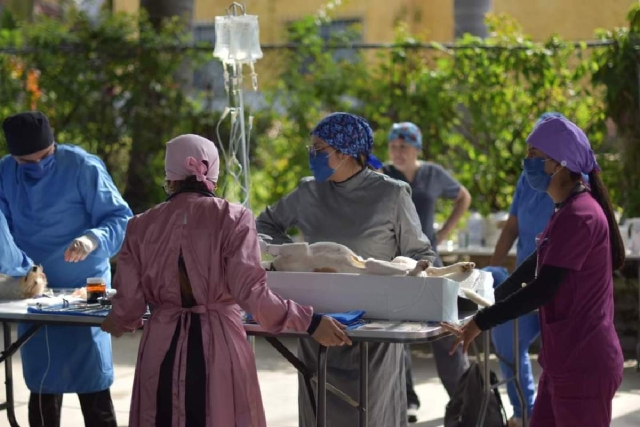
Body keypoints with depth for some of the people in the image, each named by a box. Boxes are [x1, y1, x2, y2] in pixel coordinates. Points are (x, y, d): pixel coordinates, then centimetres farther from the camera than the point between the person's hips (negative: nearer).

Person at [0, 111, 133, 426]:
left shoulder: (83, 167, -13)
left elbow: (121, 219, -12)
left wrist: (94, 239, -33)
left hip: (83, 290, -4)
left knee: (92, 383, -3)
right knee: (41, 386, 11)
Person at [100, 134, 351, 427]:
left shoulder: (142, 226, 4)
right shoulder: (233, 218, -4)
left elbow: (129, 304, 3)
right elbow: (250, 292, -14)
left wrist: (113, 324, 25)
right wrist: (309, 322, -8)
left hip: (162, 348, 2)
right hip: (219, 348, -2)